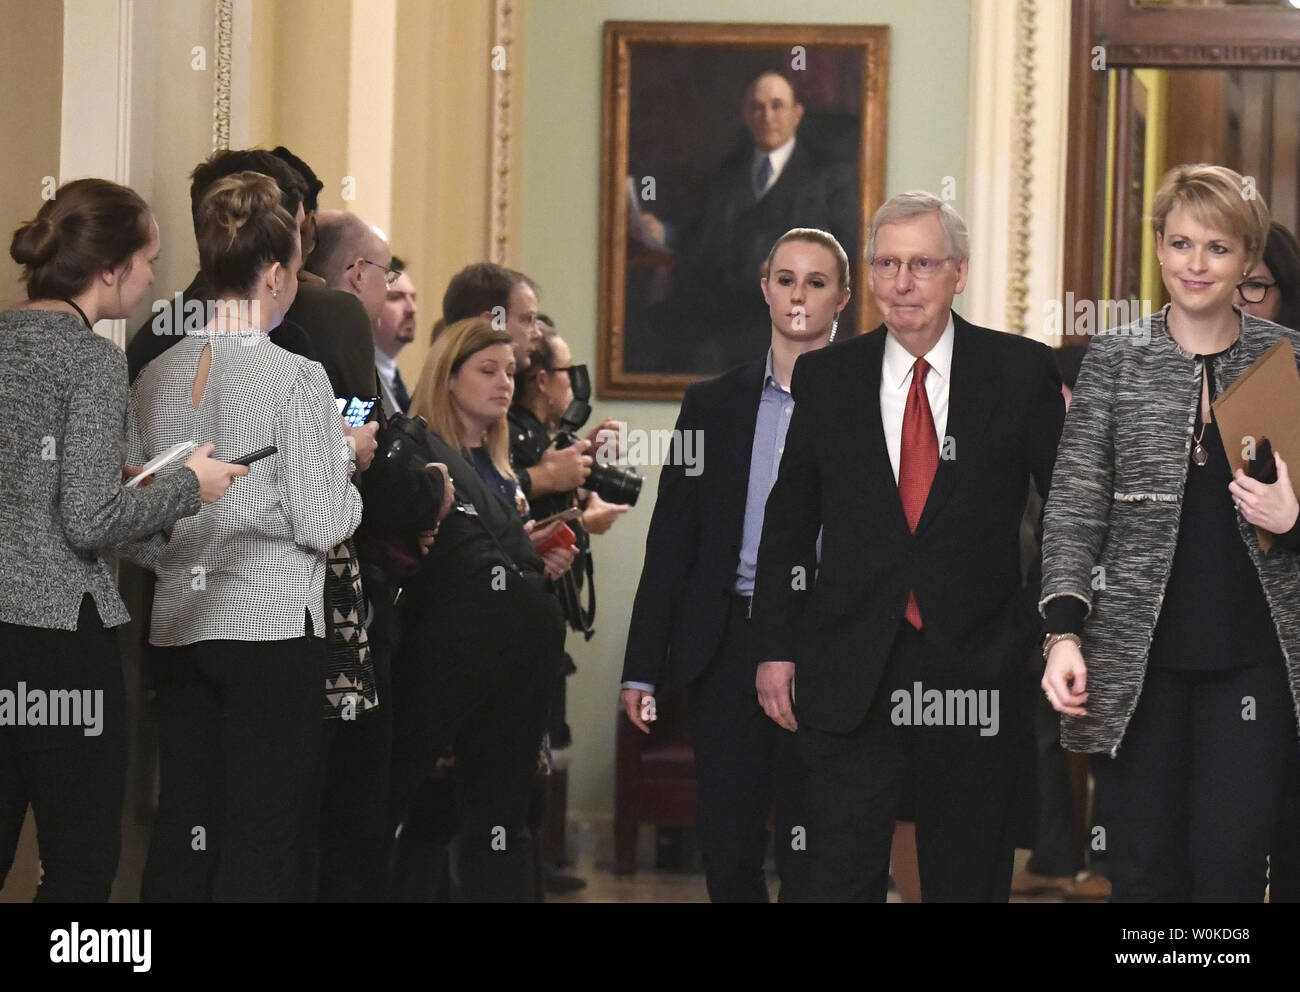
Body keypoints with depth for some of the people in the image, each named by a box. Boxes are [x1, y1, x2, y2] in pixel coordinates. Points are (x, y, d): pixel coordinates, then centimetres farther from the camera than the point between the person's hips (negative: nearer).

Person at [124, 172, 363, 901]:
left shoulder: (159, 377, 6)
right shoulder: (296, 379, -11)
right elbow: (322, 526, -12)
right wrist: (347, 466, 5)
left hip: (181, 625, 6)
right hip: (274, 624, -6)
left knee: (180, 837, 9)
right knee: (260, 842, -3)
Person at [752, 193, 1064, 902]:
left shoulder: (1023, 373, 1)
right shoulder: (825, 378, 6)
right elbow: (788, 518, 11)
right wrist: (777, 648, 7)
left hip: (976, 673, -1)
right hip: (850, 678, 1)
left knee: (970, 882, 8)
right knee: (842, 877, -2)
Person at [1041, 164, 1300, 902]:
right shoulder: (1114, 361, 6)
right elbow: (1075, 508, 3)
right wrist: (1065, 631, -8)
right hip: (1137, 657, 0)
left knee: (1230, 866, -6)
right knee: (1144, 871, 1)